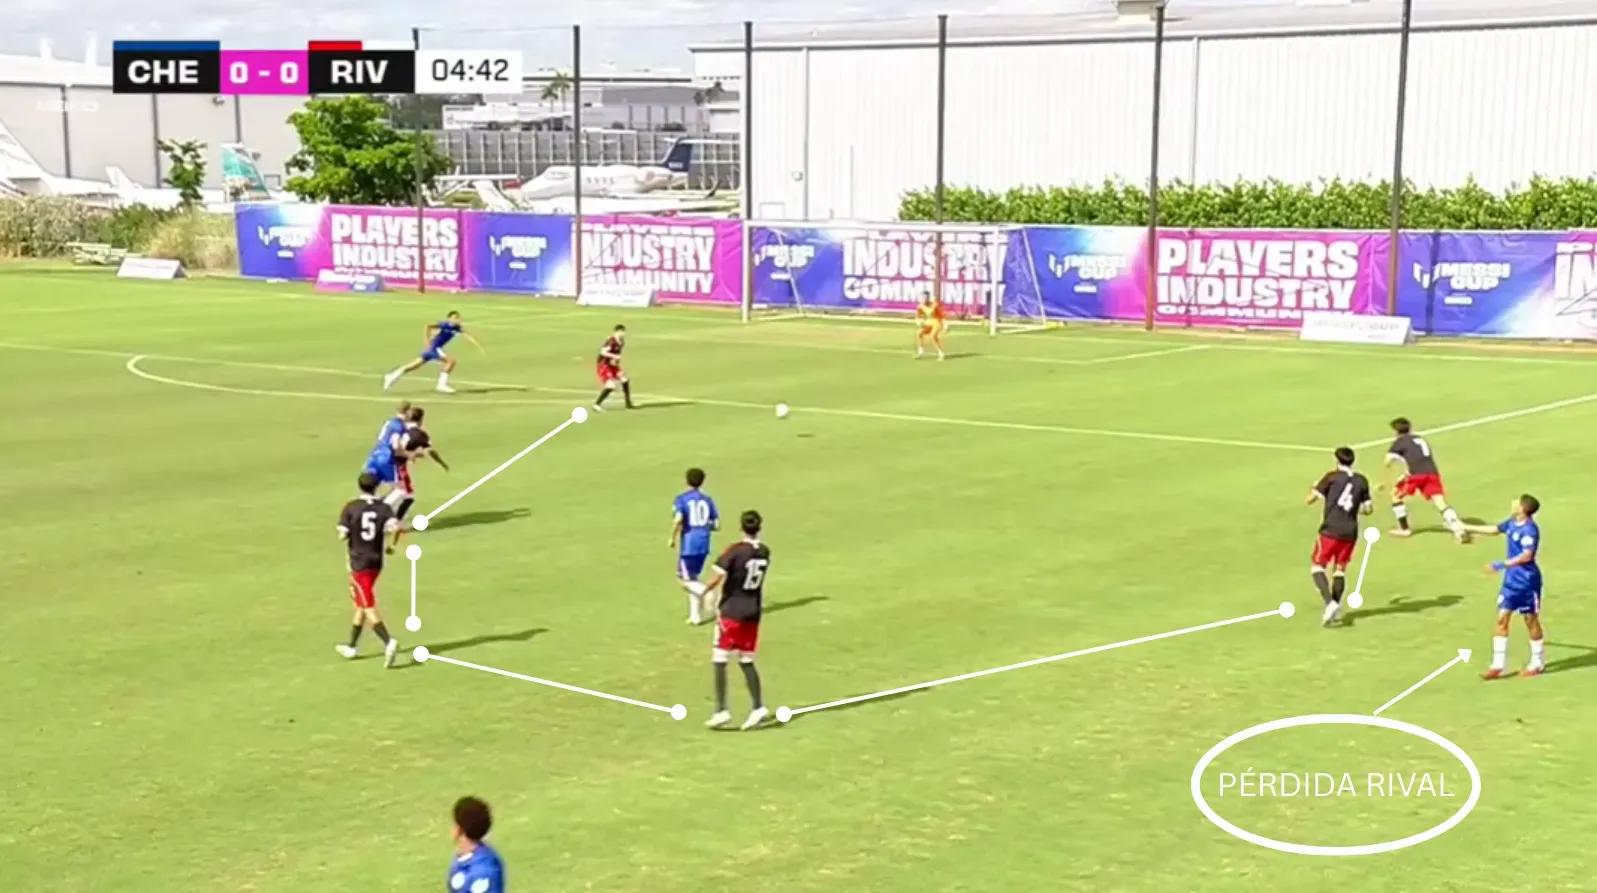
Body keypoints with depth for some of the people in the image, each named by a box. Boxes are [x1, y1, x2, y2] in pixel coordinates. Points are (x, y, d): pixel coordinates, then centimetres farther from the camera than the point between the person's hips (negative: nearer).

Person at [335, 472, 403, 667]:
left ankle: (389, 642, -25)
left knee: (368, 607, -6)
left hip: (358, 563, -4)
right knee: (361, 603, 20)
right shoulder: (384, 508, -3)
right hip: (376, 562, 4)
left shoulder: (350, 507, -8)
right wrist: (390, 545, -2)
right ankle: (351, 647, 30)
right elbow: (395, 527, -19)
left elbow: (342, 535, -11)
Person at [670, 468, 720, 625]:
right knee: (692, 578, 19)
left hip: (688, 544, -5)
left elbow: (678, 519, -21)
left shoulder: (681, 499, -5)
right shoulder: (707, 499, 8)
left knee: (685, 579, 4)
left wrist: (672, 538, -7)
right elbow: (716, 524, 6)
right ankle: (696, 616, 19)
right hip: (703, 544, 5)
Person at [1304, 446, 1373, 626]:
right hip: (1350, 532, 4)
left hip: (1330, 530, -4)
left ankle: (1330, 603, -16)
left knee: (1317, 566, 4)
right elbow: (1368, 509, 14)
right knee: (1340, 568, 18)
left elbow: (1309, 500, -5)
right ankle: (1336, 608, 12)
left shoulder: (1331, 477, -3)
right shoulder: (1362, 481, 8)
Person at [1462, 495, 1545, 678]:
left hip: (1527, 582, -8)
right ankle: (1499, 665, 7)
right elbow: (1494, 530, 22)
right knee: (1502, 619, 4)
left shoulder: (1530, 529, -21)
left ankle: (1538, 664, 24)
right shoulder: (1512, 523, 4)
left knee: (1531, 620, 7)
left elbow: (1526, 556, -29)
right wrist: (1466, 527, 28)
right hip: (1511, 580, 8)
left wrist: (1501, 565, -28)